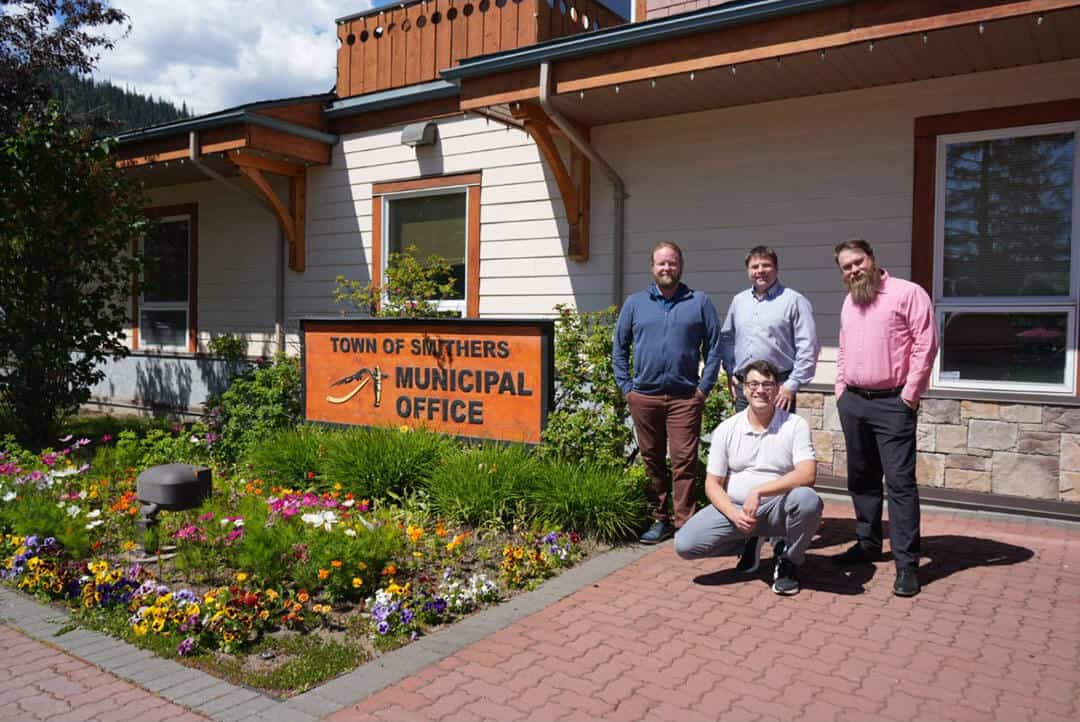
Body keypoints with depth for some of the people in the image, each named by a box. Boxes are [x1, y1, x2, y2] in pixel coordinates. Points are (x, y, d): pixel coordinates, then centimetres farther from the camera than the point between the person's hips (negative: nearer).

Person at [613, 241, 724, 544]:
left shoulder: (700, 303, 6)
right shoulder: (635, 303, 10)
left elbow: (714, 347, 4)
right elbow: (619, 347, 12)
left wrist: (704, 387, -4)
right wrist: (626, 386, 4)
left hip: (685, 397, -2)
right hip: (644, 397, 2)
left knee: (684, 460, -4)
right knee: (652, 460, 9)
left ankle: (684, 522, 4)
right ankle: (660, 518, 20)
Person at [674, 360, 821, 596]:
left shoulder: (795, 424, -4)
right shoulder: (726, 429, 3)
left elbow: (807, 474, -18)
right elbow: (713, 483, 3)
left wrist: (758, 491, -27)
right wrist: (734, 514, -16)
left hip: (777, 508, -2)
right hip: (734, 507, 2)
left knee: (808, 500, -35)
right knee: (685, 543, -19)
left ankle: (789, 561, -3)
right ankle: (749, 543, 12)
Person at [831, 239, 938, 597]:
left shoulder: (907, 292, -6)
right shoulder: (849, 302, 16)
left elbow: (926, 343, -11)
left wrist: (911, 392, -14)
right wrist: (840, 387, 14)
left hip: (892, 403, -7)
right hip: (852, 402, 7)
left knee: (899, 481, -7)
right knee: (861, 478, 14)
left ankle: (907, 563, -2)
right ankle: (867, 543, 28)